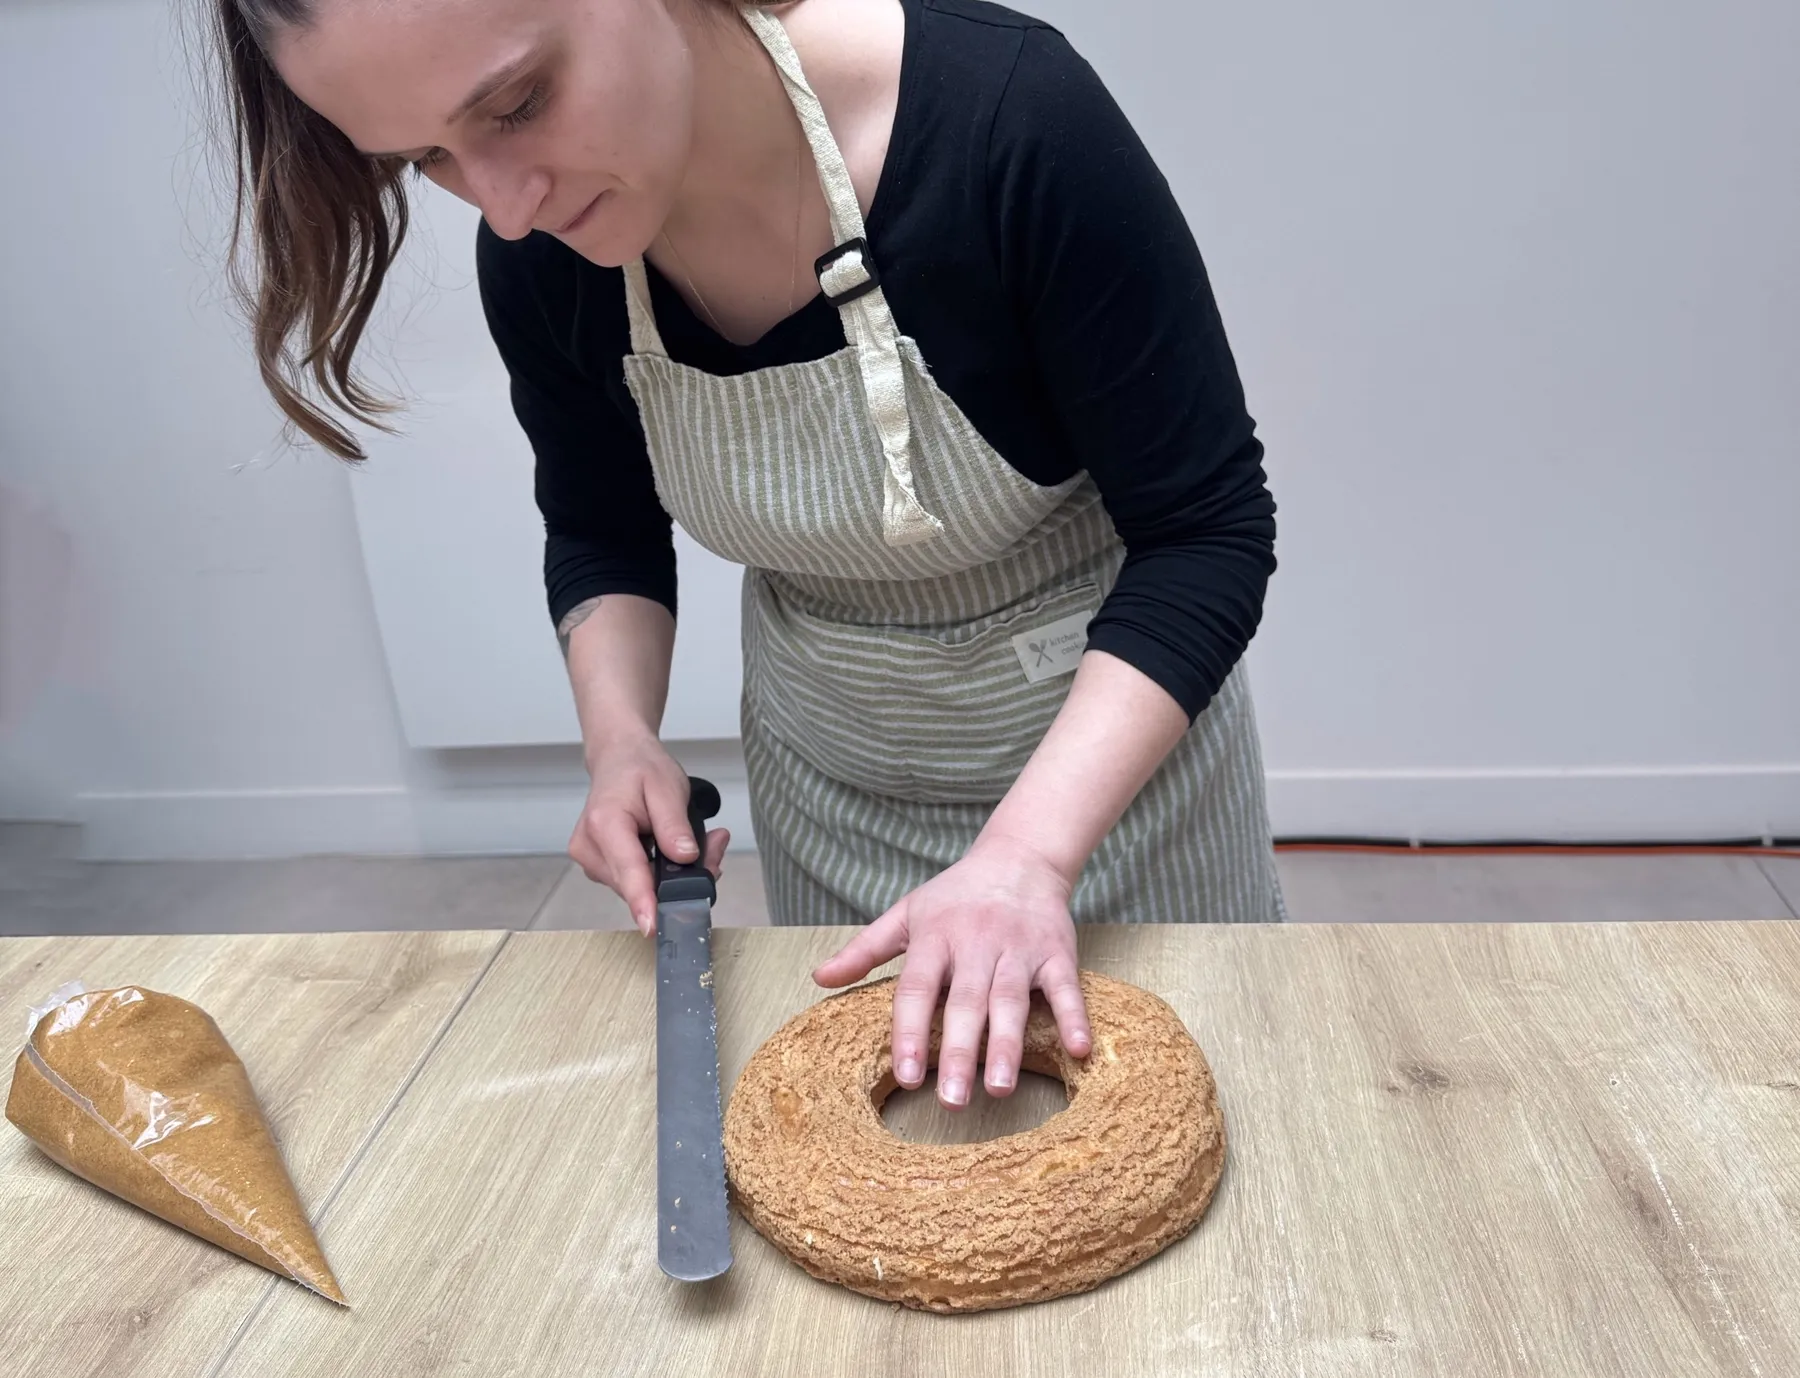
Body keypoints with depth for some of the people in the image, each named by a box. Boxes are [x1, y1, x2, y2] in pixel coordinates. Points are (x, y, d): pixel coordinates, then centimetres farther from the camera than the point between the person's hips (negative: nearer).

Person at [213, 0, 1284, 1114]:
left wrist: (1030, 851, -33)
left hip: (1111, 739, -3)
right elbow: (605, 538, 2)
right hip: (820, 764, 4)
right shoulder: (540, 255, -16)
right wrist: (620, 734, -17)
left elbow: (1207, 528, -23)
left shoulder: (1007, 115, -30)